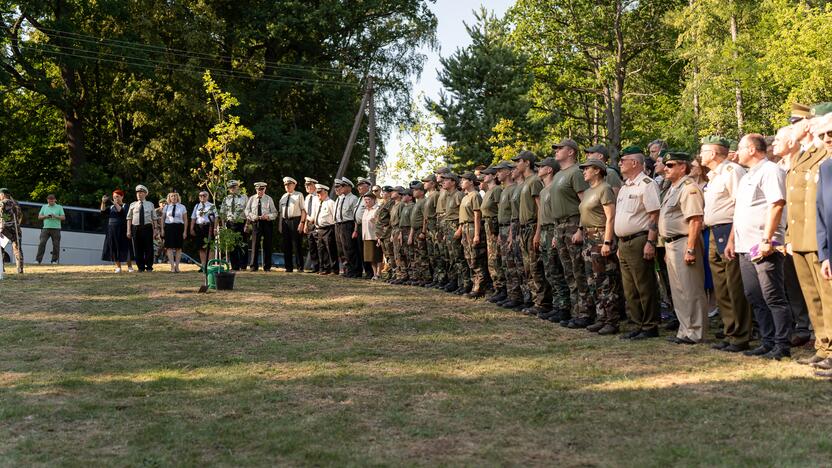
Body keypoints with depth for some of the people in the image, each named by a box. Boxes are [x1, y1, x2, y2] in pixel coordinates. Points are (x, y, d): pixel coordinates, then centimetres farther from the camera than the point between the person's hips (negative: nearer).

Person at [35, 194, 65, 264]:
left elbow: (63, 217, 4)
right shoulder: (44, 207, 16)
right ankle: (38, 260, -11)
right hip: (46, 228, 1)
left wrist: (56, 216, -14)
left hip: (56, 229, -1)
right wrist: (46, 216, -6)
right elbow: (39, 217, 14)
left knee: (56, 245, -3)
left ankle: (54, 260, 4)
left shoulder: (59, 207, 10)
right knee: (42, 243, -10)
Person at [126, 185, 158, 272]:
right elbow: (129, 218, 6)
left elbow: (154, 218, 5)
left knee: (148, 248, 1)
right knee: (137, 248, 3)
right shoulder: (133, 205, 8)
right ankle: (140, 267, 12)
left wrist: (155, 230, -2)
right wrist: (128, 230, -1)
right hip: (136, 228, 1)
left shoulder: (150, 205, 8)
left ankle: (149, 267, 10)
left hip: (147, 227, -1)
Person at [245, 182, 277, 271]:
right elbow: (247, 211, 9)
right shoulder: (251, 199, 11)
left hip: (267, 223, -1)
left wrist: (267, 216, -14)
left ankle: (267, 266, 7)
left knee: (267, 245, 1)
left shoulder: (269, 199, 7)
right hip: (255, 223, 1)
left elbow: (274, 213, 5)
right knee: (255, 244, -4)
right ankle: (254, 266, 2)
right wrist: (253, 217, -10)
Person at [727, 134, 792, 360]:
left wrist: (766, 240, -23)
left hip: (764, 248, -10)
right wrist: (732, 240, 20)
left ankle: (783, 346, -1)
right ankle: (767, 342, 19)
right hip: (745, 248, 10)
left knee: (773, 298, -6)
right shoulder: (747, 176, 22)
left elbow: (777, 205, -18)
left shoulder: (770, 171, -8)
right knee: (756, 299, 11)